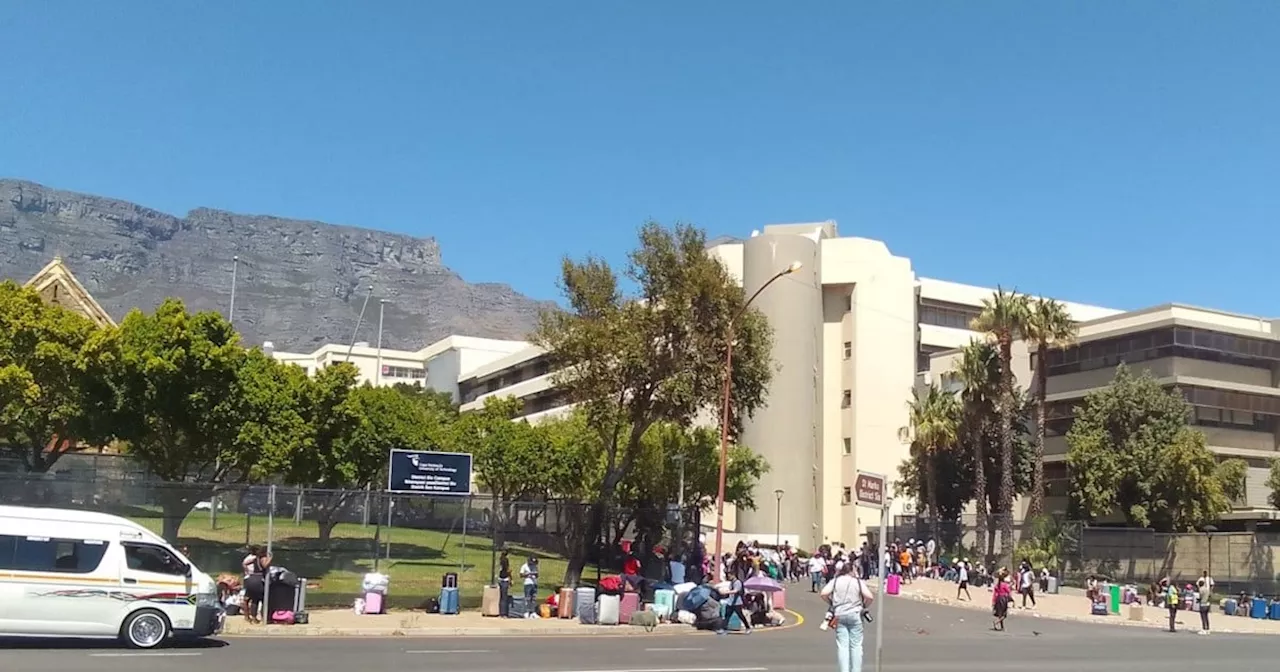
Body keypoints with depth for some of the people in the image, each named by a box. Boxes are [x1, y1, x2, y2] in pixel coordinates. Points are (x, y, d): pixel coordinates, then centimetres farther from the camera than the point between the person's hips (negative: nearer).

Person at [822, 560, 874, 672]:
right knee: (856, 645, 6)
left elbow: (824, 594, -8)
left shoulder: (835, 581, 3)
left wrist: (831, 603, 9)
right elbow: (869, 597, -11)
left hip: (839, 615, 1)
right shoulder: (859, 582, 0)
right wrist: (864, 606, 8)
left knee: (842, 646, 2)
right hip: (855, 615, -1)